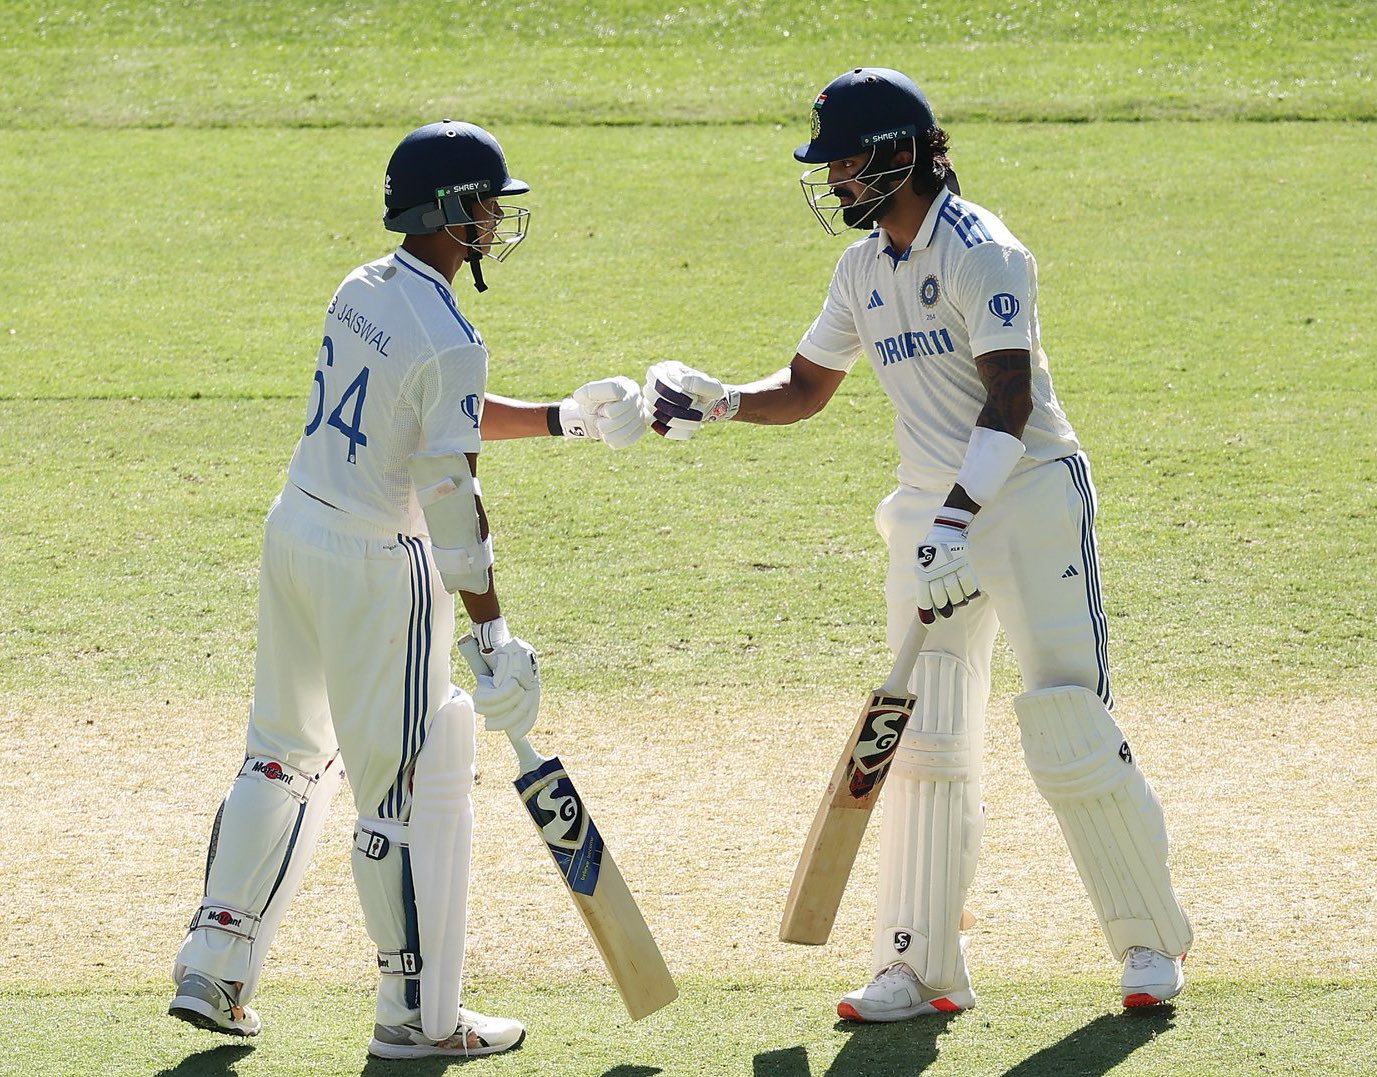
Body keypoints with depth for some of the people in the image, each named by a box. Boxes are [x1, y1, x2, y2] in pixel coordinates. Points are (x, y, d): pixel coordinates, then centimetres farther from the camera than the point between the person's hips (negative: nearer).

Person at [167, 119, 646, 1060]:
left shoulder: (360, 293, 7)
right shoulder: (449, 339, -19)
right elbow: (452, 496, -21)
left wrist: (562, 418, 17)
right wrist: (493, 633, -18)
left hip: (294, 531, 9)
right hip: (375, 565, -9)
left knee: (286, 754, 20)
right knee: (415, 786, 1)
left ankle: (214, 971, 22)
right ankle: (418, 1015, 8)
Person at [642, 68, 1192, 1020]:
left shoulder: (981, 253, -16)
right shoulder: (864, 268, 10)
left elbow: (1009, 400, -24)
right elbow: (807, 389, 19)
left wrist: (957, 518, -33)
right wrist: (716, 404, 0)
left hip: (1028, 500, -8)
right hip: (933, 513, 8)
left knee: (1072, 736, -8)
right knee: (926, 744, 4)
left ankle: (1153, 941, 7)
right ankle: (923, 971, 8)